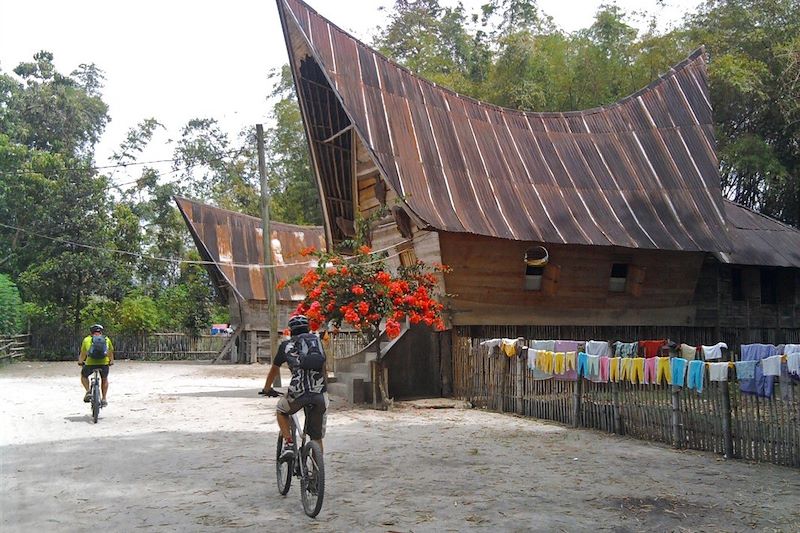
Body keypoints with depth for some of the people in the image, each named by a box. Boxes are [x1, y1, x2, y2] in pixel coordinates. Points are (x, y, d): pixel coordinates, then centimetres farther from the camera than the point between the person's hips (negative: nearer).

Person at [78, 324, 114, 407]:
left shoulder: (87, 339, 11)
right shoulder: (107, 339, 14)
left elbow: (83, 354, 18)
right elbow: (111, 353, 23)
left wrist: (80, 362, 36)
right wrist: (111, 361, 41)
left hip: (90, 363, -1)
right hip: (104, 363, 1)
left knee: (84, 376, 29)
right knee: (104, 379, 27)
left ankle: (88, 391, 8)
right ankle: (104, 399, 23)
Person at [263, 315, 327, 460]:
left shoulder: (286, 345, 18)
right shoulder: (317, 341, 22)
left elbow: (274, 370, 30)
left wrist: (268, 389, 46)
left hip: (298, 392, -2)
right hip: (320, 394, 2)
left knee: (281, 411, 30)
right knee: (317, 437, 17)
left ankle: (288, 444, 13)